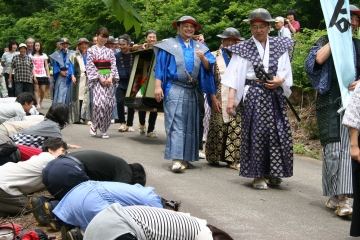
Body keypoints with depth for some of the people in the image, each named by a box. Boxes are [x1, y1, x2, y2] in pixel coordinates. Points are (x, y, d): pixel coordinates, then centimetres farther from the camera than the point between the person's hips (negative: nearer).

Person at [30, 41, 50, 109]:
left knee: (43, 90, -3)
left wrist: (48, 74, 4)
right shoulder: (31, 55, 8)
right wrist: (33, 75, -10)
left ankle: (41, 102, 17)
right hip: (35, 75, -2)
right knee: (36, 89, -8)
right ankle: (37, 104, -8)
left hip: (43, 75, 2)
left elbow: (46, 65, 15)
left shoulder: (44, 55, 15)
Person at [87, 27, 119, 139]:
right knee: (99, 102, -20)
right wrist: (100, 78, -12)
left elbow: (113, 66, 9)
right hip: (97, 79, -3)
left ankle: (104, 130, 5)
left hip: (109, 80, 3)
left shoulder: (109, 51, 14)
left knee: (109, 104, -3)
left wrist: (111, 78, -8)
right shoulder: (91, 50, 5)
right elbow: (90, 66, -3)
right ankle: (95, 126, -1)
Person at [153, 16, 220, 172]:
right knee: (176, 124, -11)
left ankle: (185, 158, 11)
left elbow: (208, 67, 4)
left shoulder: (199, 47, 14)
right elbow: (160, 67, -2)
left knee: (190, 124, 5)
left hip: (192, 91, 5)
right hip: (175, 89, -5)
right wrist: (158, 86, -11)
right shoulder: (169, 45, 4)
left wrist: (203, 58, -16)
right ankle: (176, 159, -17)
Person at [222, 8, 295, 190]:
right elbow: (235, 75, -5)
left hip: (276, 95, 3)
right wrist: (231, 98, -14)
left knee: (278, 133, 2)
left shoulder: (280, 46, 6)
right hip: (253, 96, -3)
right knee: (256, 134, -2)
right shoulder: (243, 49, -1)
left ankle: (272, 172, 16)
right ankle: (257, 175, 6)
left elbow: (287, 71, 7)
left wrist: (280, 80, -14)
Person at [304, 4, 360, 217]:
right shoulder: (325, 41, 6)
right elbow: (319, 59, -14)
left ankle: (341, 197, -2)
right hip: (331, 102, -2)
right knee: (333, 148, -7)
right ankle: (336, 195, -2)